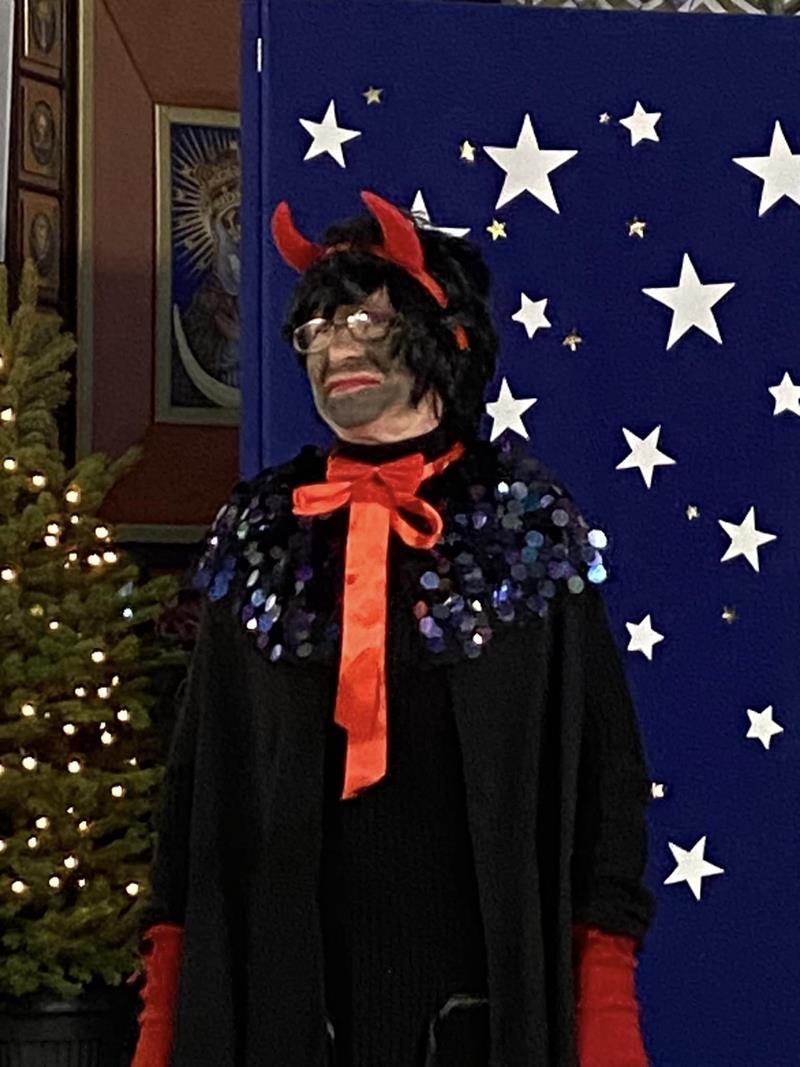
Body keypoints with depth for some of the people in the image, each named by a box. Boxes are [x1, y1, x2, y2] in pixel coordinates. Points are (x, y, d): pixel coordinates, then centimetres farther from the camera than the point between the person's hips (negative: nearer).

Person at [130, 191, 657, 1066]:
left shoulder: (530, 533, 2)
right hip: (286, 988, 2)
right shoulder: (260, 541, 8)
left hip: (486, 986, -2)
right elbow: (199, 773, 9)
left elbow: (602, 768, 0)